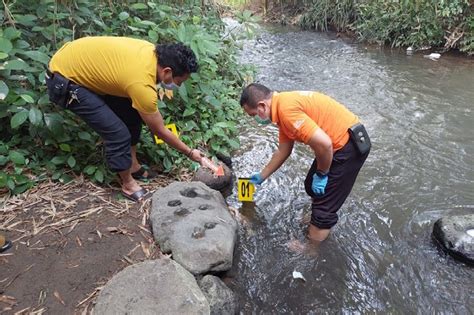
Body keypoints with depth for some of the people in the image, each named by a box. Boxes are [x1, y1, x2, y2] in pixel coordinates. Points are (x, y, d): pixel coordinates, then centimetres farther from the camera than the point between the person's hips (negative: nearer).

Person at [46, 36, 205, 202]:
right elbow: (160, 131, -18)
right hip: (63, 80, -9)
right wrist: (190, 152, -6)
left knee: (132, 113, 8)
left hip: (80, 62, 9)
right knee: (118, 132, -13)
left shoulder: (153, 51, -9)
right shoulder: (142, 85, -31)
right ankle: (128, 184, 9)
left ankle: (132, 165, 24)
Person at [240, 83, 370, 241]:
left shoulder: (286, 109, -24)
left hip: (350, 145, -9)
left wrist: (321, 174, -12)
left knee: (324, 202, 3)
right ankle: (317, 220, 49)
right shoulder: (283, 106, 8)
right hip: (339, 143, 9)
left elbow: (324, 144, -30)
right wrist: (262, 176, 26)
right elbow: (283, 151, 18)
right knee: (312, 186, 24)